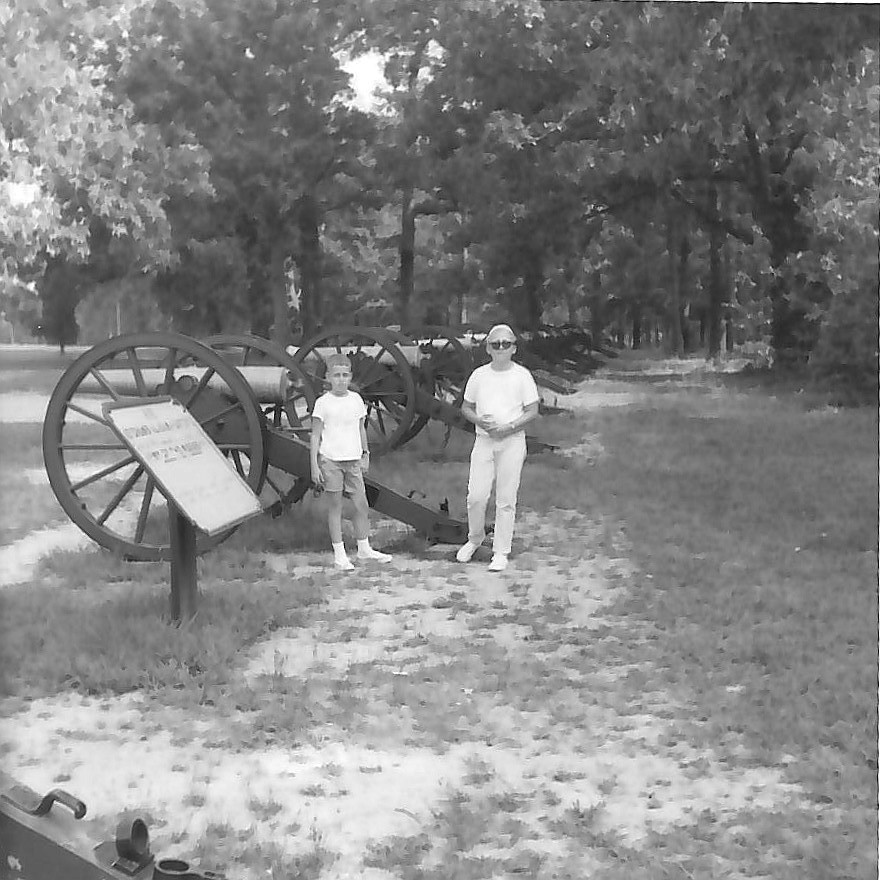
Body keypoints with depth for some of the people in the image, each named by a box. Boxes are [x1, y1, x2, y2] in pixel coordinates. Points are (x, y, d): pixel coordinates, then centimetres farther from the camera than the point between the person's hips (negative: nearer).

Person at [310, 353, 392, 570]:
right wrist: (314, 466, -8)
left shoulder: (356, 399, 8)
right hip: (330, 460, -4)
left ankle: (364, 548, 21)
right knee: (335, 507, 2)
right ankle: (339, 554, 9)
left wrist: (365, 456, 16)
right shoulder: (323, 402, -5)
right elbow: (315, 435, -4)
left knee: (362, 505, 6)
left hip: (353, 460, 4)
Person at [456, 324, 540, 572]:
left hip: (512, 441, -2)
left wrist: (509, 427, -15)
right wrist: (479, 420, -9)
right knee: (476, 495, -2)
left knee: (506, 500, 0)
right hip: (483, 439, 2)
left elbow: (532, 411, -1)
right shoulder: (478, 375, 7)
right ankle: (474, 538, 24)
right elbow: (466, 408, 12)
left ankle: (501, 552, 8)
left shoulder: (522, 375, 0)